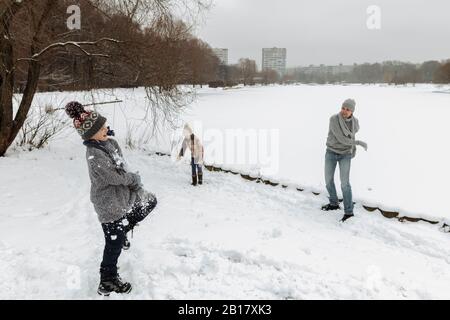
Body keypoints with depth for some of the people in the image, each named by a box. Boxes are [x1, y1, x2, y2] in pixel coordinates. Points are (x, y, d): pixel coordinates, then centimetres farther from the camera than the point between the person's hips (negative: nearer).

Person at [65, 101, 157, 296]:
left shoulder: (110, 142, -1)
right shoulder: (95, 155, -27)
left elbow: (124, 168, 2)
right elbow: (116, 177, -25)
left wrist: (138, 189, -5)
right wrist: (135, 179, -7)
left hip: (123, 195, 9)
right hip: (110, 205, -9)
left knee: (149, 201, 25)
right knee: (114, 244, 3)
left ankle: (122, 230, 36)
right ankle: (107, 282, 23)